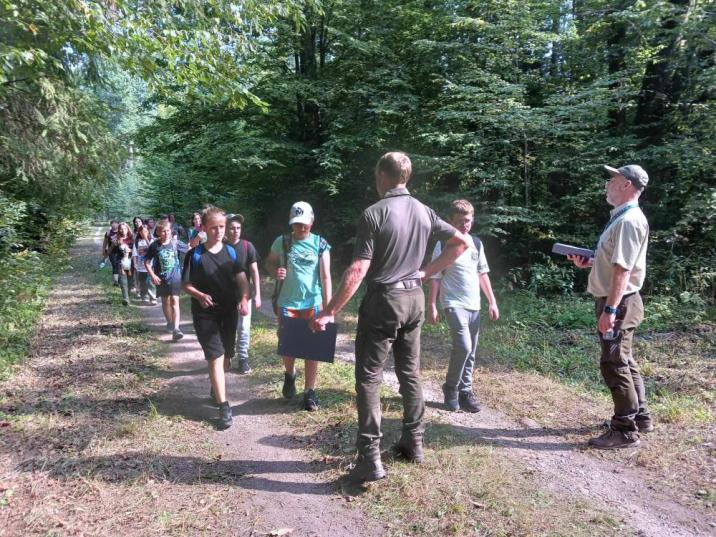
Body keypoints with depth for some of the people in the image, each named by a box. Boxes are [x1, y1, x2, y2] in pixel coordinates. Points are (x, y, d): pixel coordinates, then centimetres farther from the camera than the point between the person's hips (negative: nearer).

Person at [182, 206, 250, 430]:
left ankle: (216, 387, 44)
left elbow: (241, 278, 0)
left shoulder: (230, 251, 1)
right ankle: (224, 407, -6)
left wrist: (244, 298, -17)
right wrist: (199, 295, -24)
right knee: (215, 357, -10)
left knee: (224, 355, 17)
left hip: (229, 311, 4)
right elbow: (186, 284, -5)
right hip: (205, 313, -4)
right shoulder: (195, 255, -8)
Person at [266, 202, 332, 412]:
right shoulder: (282, 242, -2)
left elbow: (325, 277, -3)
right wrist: (275, 271, -11)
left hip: (313, 303, 0)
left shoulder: (320, 244, -3)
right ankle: (289, 375, 41)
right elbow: (269, 263, 13)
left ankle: (310, 392, 18)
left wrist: (328, 307, -7)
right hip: (287, 303, 1)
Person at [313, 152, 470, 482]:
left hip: (383, 300, -7)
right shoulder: (424, 212, 6)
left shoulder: (374, 213, -14)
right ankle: (414, 443, 28)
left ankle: (370, 459, 0)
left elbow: (358, 271, -19)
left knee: (368, 378, 0)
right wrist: (427, 272, 12)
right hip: (414, 298, 7)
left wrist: (329, 312, -15)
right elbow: (462, 242, 12)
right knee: (410, 373, 17)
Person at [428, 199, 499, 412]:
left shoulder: (476, 243, 9)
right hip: (454, 304, -6)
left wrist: (492, 302, 11)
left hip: (474, 306, 6)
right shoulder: (443, 245, -7)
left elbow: (483, 274, 14)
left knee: (470, 352, 7)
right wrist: (432, 306, -10)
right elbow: (435, 277, -7)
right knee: (463, 346, -18)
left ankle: (465, 391, 20)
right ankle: (450, 388, 2)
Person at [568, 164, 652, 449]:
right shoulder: (622, 218, 15)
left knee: (613, 365, -4)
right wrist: (589, 263, 11)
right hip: (617, 302, 11)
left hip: (619, 304, -11)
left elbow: (622, 269, -25)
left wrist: (610, 310, -27)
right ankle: (640, 416, 33)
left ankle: (625, 431, 6)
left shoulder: (629, 220, -18)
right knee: (624, 361, 19)